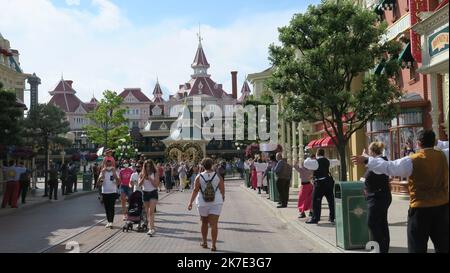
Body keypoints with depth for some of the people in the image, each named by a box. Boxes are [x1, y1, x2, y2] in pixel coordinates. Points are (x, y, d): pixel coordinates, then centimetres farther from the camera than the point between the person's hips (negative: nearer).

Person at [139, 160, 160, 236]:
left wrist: (150, 179, -18)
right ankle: (151, 228, 18)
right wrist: (143, 178, -17)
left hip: (153, 193, -4)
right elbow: (139, 184, -3)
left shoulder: (155, 174, -2)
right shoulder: (142, 174, 5)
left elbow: (156, 185, -8)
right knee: (147, 212, 8)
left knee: (151, 211, -16)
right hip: (145, 193, 4)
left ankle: (152, 229, -20)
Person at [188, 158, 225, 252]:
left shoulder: (199, 177, -4)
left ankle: (204, 242, 28)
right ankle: (214, 245, -2)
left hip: (203, 203, 1)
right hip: (216, 203, -1)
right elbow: (222, 190, 0)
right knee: (214, 224, 0)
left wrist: (191, 202, -6)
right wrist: (223, 199, 18)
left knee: (204, 223, 19)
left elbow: (195, 190, -9)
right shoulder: (218, 176, -3)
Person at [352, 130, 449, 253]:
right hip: (442, 206, 5)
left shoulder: (413, 161, -14)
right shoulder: (442, 156, 1)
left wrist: (367, 160, -13)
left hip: (421, 208, -5)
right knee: (443, 245, 15)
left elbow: (388, 167, -19)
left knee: (417, 247, 3)